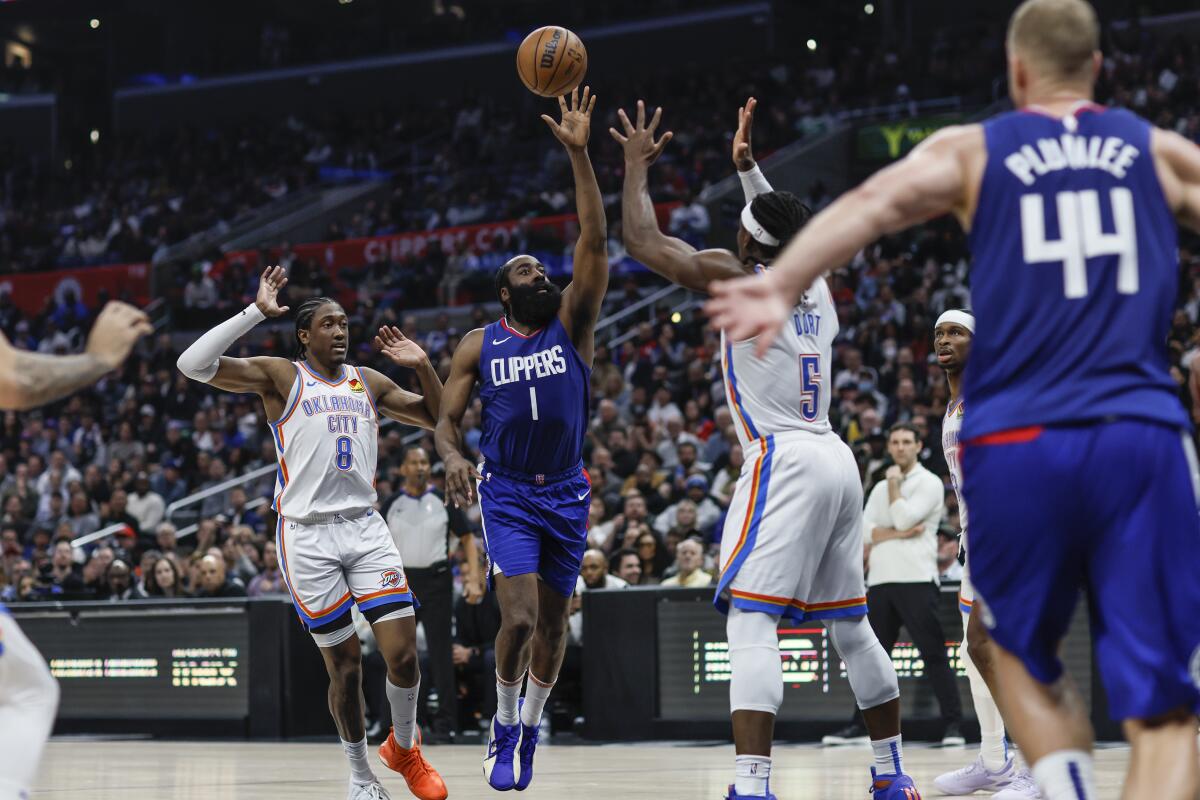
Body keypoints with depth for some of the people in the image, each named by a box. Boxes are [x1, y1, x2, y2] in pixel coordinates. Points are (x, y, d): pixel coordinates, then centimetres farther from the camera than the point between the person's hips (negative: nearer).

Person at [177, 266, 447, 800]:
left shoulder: (369, 383, 15)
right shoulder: (281, 376, 0)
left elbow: (439, 419, 20)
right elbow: (193, 365, -13)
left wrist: (423, 367, 4)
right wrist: (256, 312, -15)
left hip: (365, 527, 3)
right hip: (308, 535, -3)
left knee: (403, 652, -7)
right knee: (345, 666, 1)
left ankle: (404, 747, 20)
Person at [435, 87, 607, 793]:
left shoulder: (573, 325, 0)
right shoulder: (478, 347, 1)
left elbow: (596, 242, -11)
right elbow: (446, 422, 2)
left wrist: (580, 155, -19)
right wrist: (454, 459, -23)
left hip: (567, 493, 2)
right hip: (506, 494, -2)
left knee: (553, 624, 8)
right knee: (520, 617, -16)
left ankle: (531, 726, 28)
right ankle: (504, 723, 5)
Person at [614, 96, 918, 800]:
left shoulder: (737, 280, -6)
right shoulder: (817, 285, 14)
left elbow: (644, 241, -2)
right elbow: (788, 237, 38)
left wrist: (637, 164, 11)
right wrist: (749, 167, 40)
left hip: (783, 461, -8)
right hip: (836, 459, 8)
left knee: (751, 622, -14)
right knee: (851, 625, 17)